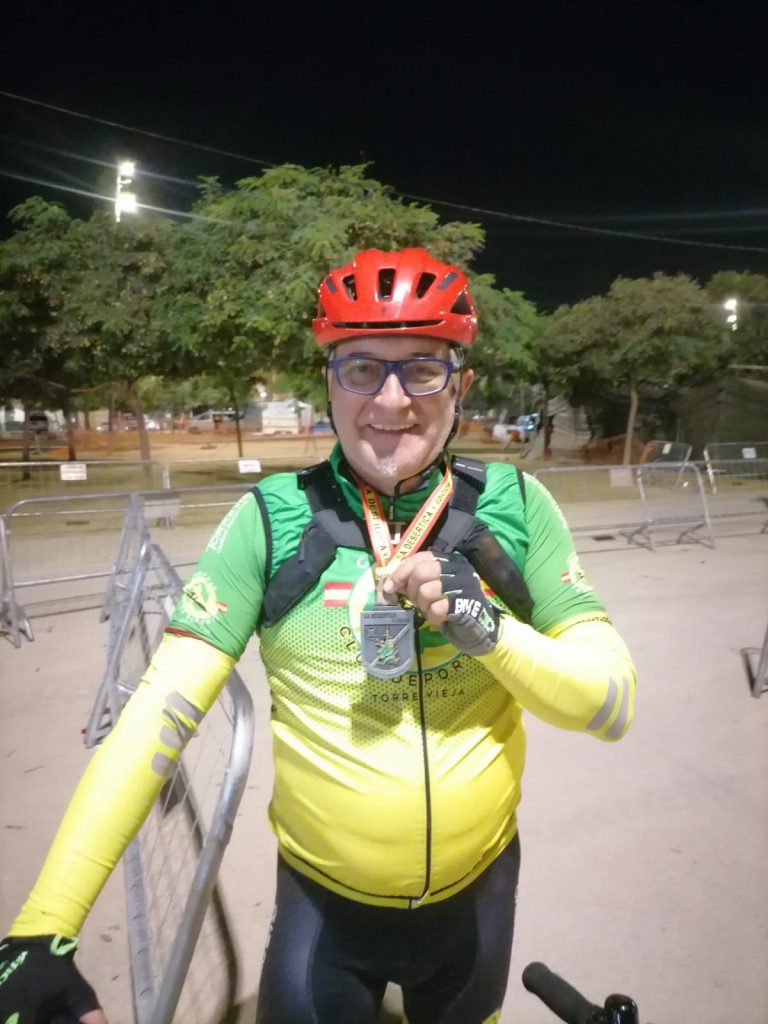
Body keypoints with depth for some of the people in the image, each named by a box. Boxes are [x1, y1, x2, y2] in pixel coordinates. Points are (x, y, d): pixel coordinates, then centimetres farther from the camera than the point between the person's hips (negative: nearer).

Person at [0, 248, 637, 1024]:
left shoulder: (515, 508, -13)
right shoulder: (271, 522, -17)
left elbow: (613, 704, -12)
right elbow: (159, 713, -19)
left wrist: (488, 629, -30)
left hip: (476, 893, 2)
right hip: (322, 903, -1)